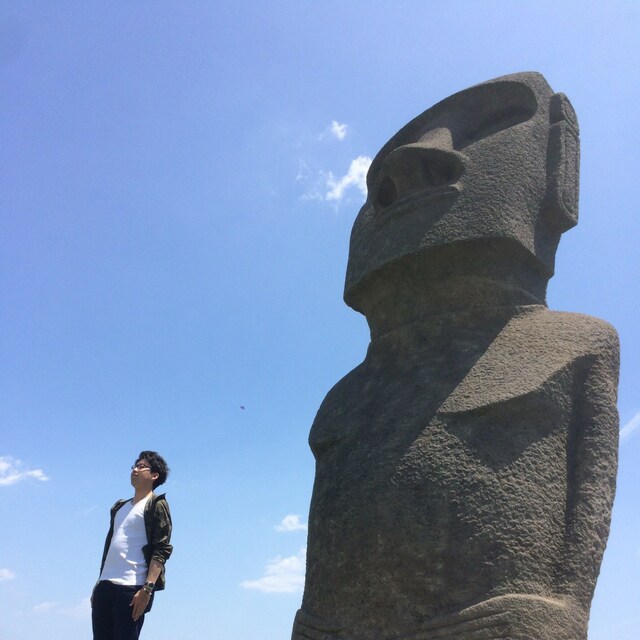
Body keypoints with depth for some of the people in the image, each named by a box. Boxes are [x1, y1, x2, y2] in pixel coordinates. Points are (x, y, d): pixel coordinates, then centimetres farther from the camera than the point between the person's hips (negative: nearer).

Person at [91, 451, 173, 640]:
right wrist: (99, 582, 18)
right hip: (105, 585, 7)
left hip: (132, 588, -7)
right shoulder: (119, 507, 22)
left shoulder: (156, 505, -1)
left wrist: (147, 589, -20)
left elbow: (161, 550, -11)